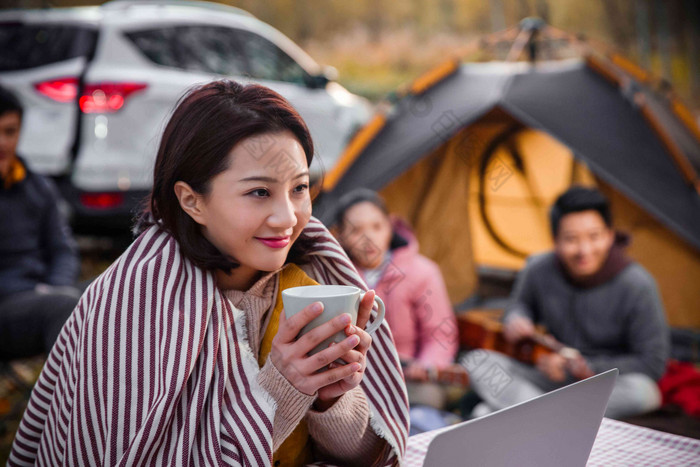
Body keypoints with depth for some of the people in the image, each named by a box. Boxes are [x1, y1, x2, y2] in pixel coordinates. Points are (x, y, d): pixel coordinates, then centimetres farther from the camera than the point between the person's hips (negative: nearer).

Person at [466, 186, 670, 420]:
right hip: (552, 381, 3)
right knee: (477, 361, -15)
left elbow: (652, 363, -14)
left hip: (610, 388, -2)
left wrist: (587, 368, -19)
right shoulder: (539, 270, -9)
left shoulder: (637, 285, -19)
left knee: (641, 390, -38)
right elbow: (522, 304, 14)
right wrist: (515, 320, -10)